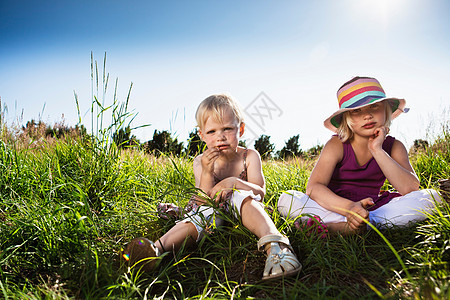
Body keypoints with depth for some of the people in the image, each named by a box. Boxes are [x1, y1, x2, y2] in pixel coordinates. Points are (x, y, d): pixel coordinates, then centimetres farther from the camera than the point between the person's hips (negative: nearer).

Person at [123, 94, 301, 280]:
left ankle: (274, 243, -57)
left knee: (242, 196, -35)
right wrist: (207, 172, -29)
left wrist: (234, 182, -32)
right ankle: (158, 248, -56)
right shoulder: (201, 162, -5)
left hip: (239, 210, -1)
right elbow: (205, 200, -12)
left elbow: (260, 192, -14)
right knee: (197, 220, -33)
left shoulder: (249, 156, -7)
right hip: (210, 210, 1)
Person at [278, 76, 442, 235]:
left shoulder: (394, 147, -2)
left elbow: (410, 188, -17)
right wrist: (348, 207, -43)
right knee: (287, 199, -26)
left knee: (431, 196, -19)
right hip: (336, 209, -2)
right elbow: (313, 187, -25)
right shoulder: (337, 145, -11)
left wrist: (377, 150, -21)